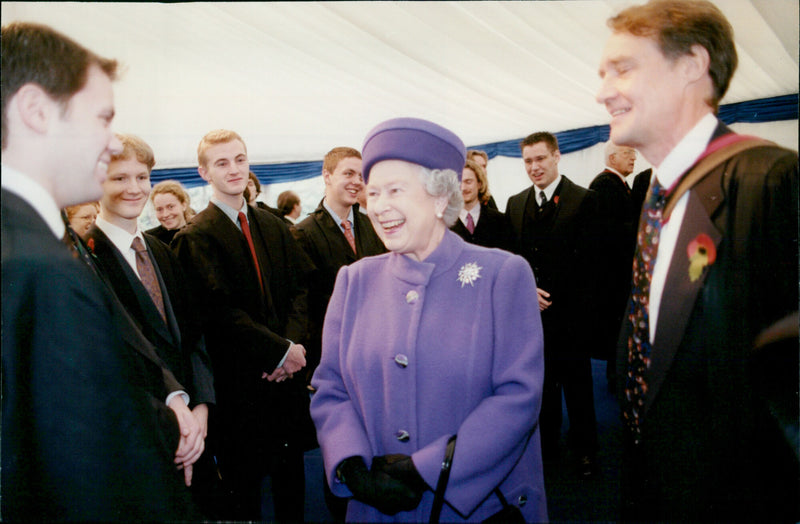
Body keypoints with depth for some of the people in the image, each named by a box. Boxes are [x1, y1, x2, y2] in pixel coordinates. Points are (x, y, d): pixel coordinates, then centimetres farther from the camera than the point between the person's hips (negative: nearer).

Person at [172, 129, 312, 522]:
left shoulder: (273, 226, 9)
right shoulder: (196, 236, -10)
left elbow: (299, 286, 6)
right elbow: (221, 310, -17)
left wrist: (293, 343, -10)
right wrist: (281, 351, -16)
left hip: (285, 372, 6)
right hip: (239, 382, -5)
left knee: (291, 474, 19)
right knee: (244, 479, 11)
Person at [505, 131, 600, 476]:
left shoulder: (583, 200, -4)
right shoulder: (515, 204, 11)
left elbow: (585, 257, -9)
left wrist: (551, 293, -15)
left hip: (570, 310, -3)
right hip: (532, 310, 4)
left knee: (577, 383, 9)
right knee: (542, 382, 13)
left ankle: (584, 450, 26)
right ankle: (546, 445, 29)